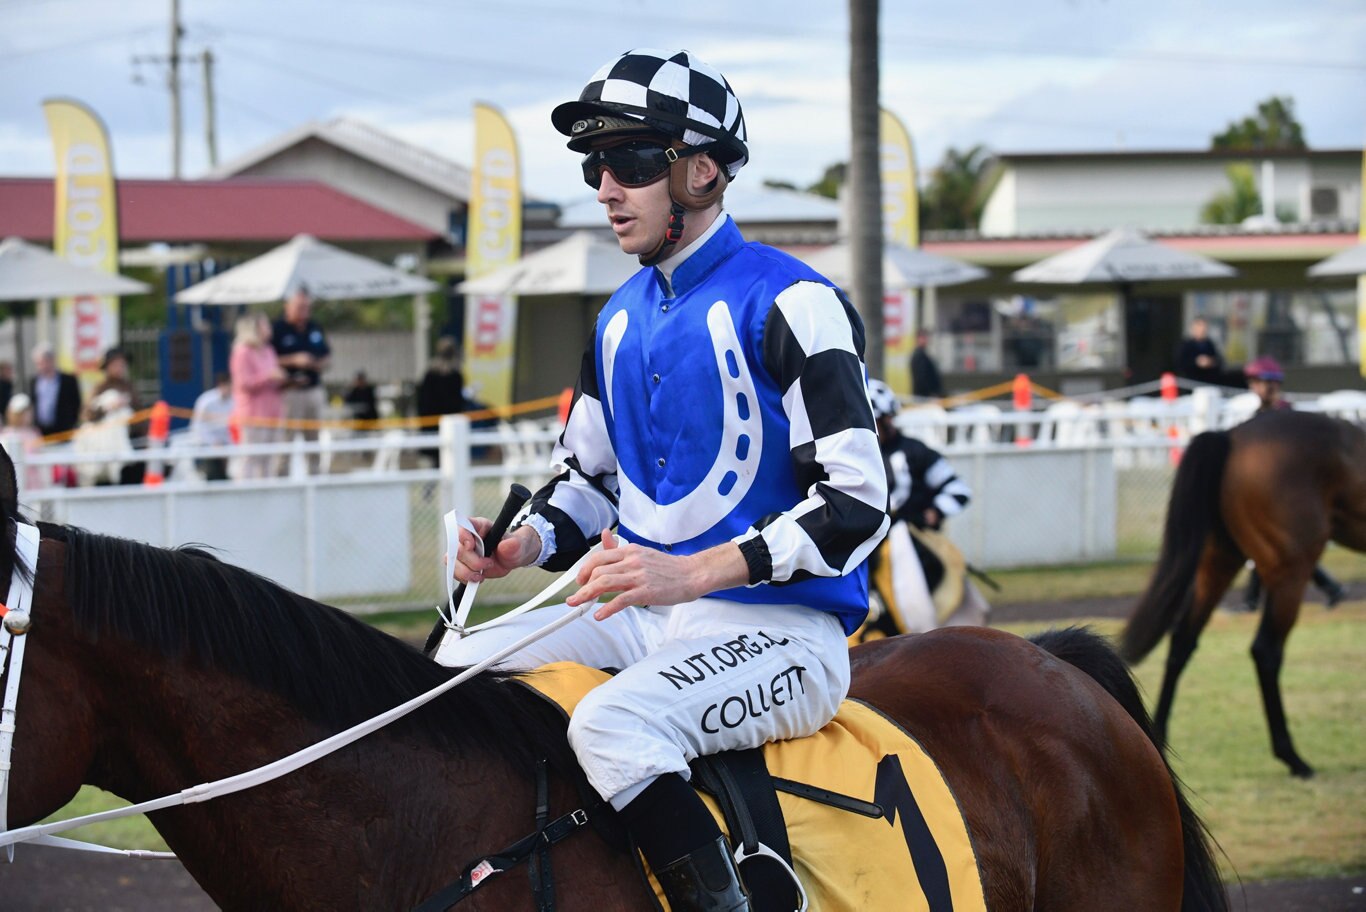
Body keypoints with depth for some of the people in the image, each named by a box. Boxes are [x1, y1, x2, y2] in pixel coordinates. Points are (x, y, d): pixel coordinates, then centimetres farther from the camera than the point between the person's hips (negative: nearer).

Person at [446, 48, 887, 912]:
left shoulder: (788, 303, -11)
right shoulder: (620, 320, 16)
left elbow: (856, 501, -18)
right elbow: (586, 476, 26)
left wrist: (690, 574, -26)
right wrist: (526, 542, 2)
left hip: (780, 629, -8)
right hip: (646, 620, 8)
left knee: (610, 724, -34)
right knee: (455, 668, -4)